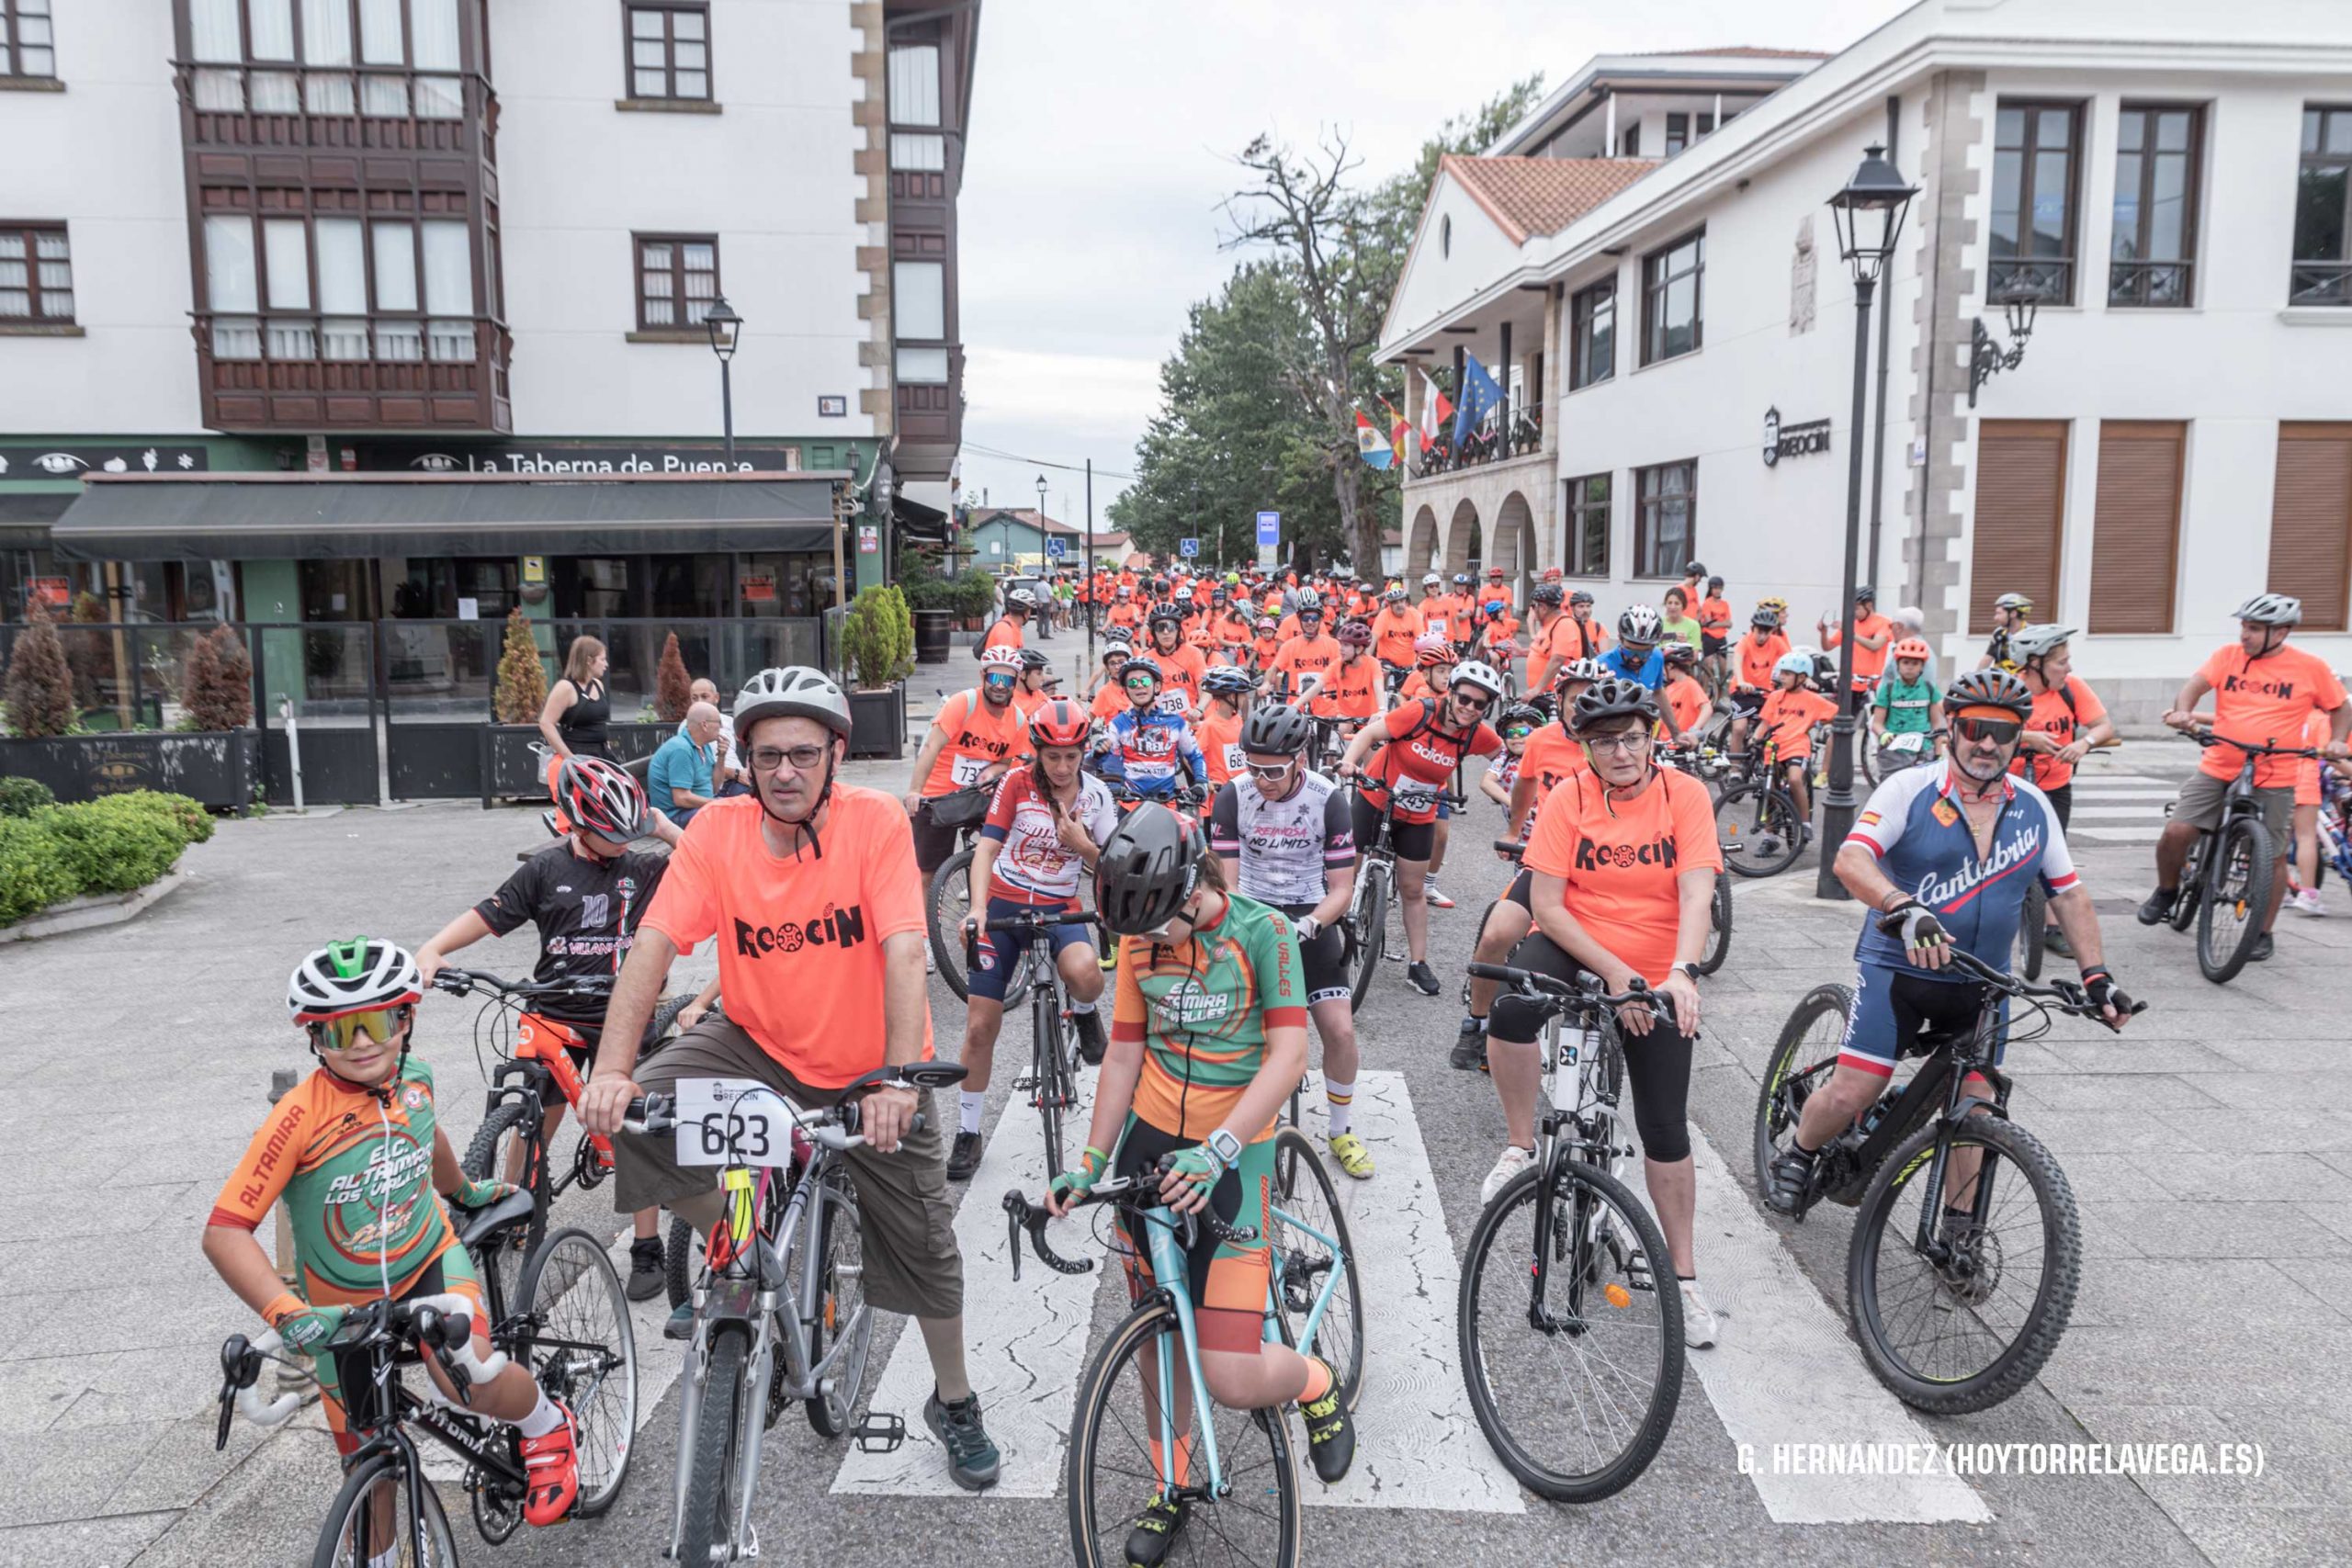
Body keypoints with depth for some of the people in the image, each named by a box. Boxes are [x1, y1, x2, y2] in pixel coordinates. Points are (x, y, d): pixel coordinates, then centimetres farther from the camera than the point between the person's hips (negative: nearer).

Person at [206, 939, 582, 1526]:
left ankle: (547, 1425, 3)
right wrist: (288, 1315, -43)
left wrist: (465, 1190, 32)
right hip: (342, 1310, -1)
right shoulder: (301, 1115, -26)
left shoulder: (414, 1081, -12)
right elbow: (225, 1230, -30)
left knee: (470, 1379, -28)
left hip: (429, 1264, 1)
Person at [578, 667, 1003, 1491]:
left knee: (923, 1239, 5)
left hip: (867, 1066, -2)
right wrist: (612, 1070, -32)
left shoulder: (876, 821, -21)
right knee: (632, 1117, -21)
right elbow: (653, 944, -20)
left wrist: (899, 1081, -39)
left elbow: (903, 951, -29)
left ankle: (954, 1402, 31)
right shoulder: (719, 830, -14)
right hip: (757, 1044, 2)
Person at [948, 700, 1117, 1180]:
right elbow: (986, 848, -15)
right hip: (1004, 903, 0)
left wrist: (1082, 844, -19)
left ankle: (1083, 1014, 3)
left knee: (1084, 972, -35)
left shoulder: (1096, 794, -2)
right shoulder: (1016, 783, -8)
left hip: (1060, 907, 0)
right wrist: (977, 909, -30)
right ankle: (968, 1132, 16)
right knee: (980, 1026, -1)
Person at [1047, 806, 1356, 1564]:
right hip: (1150, 1140, 5)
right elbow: (1124, 1055, 7)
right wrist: (1089, 1163, 2)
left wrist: (1217, 1149, -28)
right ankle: (1174, 1486, 38)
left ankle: (1318, 1385, 23)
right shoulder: (1140, 940, 1)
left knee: (1232, 1379, -11)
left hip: (1231, 1155, -4)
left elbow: (1287, 1056, -18)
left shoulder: (1261, 931, -14)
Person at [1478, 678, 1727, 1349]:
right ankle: (1520, 1148, -10)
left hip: (1656, 976, 1)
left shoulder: (1685, 795, -10)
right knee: (1512, 1012, -34)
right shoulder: (1568, 798, -10)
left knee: (1666, 1127, 2)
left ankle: (1682, 1273, 20)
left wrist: (1681, 974, -34)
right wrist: (1614, 972, -21)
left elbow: (1696, 896, -19)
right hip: (1573, 946, 0)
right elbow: (1546, 904, -13)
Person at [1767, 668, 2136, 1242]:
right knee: (1852, 1094, -10)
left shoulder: (2034, 808, 2)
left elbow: (2069, 893, 10)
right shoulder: (1909, 789, -12)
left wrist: (2097, 976, 2)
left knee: (1974, 1108, 5)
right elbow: (1852, 859, -26)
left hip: (1982, 982, 4)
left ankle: (1960, 1230, 22)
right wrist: (1906, 910, -43)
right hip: (1898, 966, -4)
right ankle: (1797, 1156, 20)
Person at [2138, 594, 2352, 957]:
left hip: (2273, 780, -1)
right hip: (2216, 769, 1)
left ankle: (2263, 933, 21)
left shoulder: (2311, 668, -1)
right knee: (2175, 832, -11)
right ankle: (2166, 892, 17)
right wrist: (2183, 710, -33)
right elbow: (2196, 684, -13)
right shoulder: (2228, 655, 1)